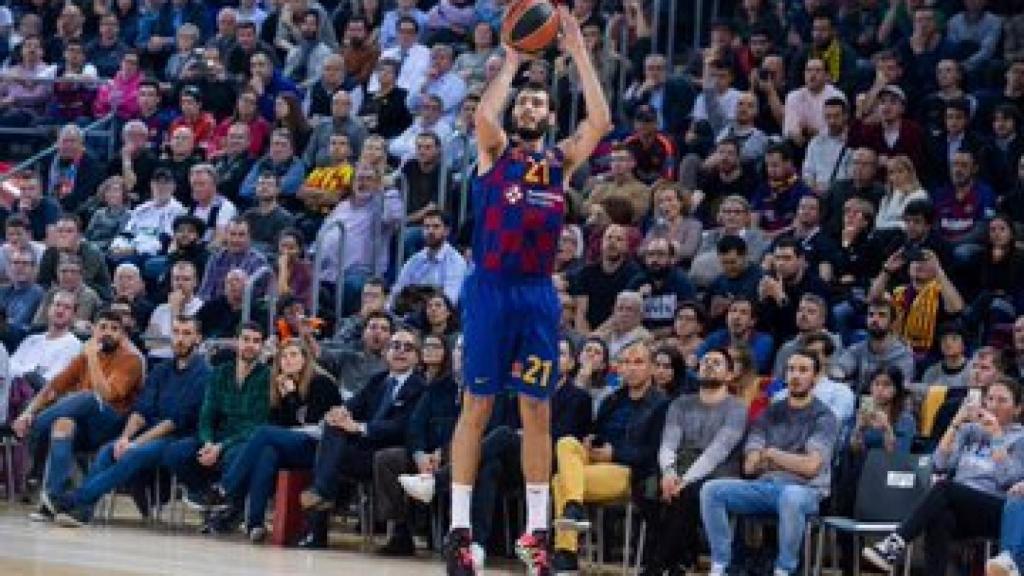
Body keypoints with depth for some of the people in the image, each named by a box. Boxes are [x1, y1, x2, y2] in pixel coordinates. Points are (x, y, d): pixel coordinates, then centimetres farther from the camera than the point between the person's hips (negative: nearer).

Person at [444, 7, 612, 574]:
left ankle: (536, 530, 10)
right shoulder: (494, 150, 3)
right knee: (477, 406, -1)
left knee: (537, 410, 5)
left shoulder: (562, 159, 11)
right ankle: (459, 528, 2)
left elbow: (601, 120, -4)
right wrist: (512, 59, -11)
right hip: (491, 288, -3)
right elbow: (483, 114, -19)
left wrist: (578, 50, -4)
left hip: (539, 293, 3)